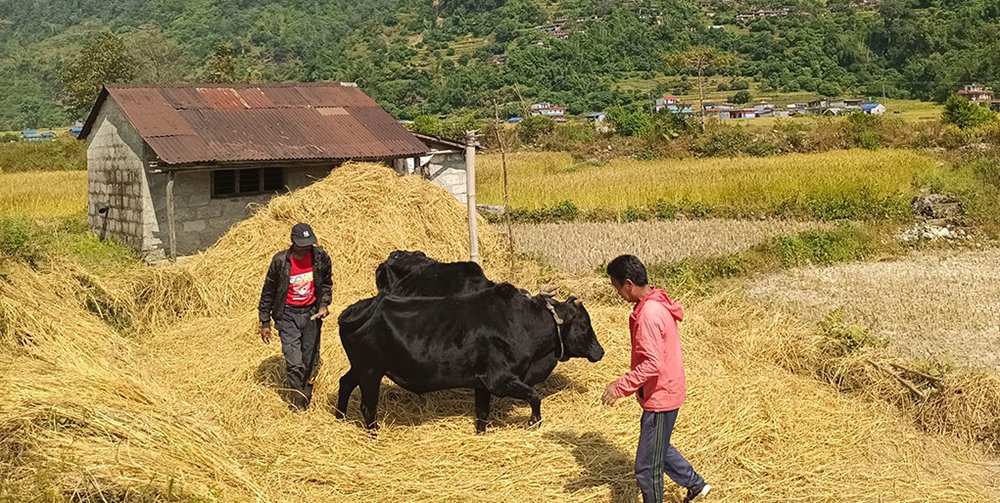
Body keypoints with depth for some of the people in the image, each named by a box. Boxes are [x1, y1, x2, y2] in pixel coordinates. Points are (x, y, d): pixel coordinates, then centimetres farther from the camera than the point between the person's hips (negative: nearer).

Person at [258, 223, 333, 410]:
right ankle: (299, 402, 3)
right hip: (288, 314, -3)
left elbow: (327, 283, 13)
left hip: (311, 312, 3)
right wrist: (265, 322, 1)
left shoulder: (321, 257, -5)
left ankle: (306, 394, 28)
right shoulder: (280, 261, -13)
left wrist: (324, 304, -2)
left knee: (310, 360, 9)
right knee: (294, 363, -11)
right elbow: (268, 292, -2)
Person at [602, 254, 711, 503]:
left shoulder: (648, 315, -27)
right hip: (664, 391, 10)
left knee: (647, 467, 2)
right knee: (657, 448, 29)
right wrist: (627, 382, 19)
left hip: (660, 397, -10)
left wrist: (621, 387, -24)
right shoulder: (657, 302, 4)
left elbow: (652, 365, -31)